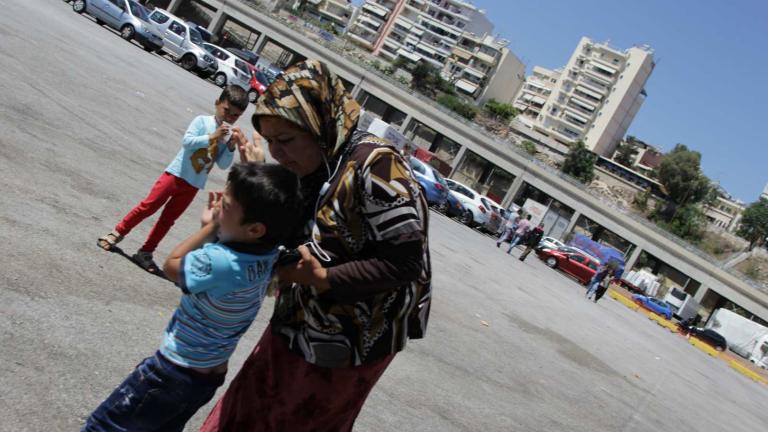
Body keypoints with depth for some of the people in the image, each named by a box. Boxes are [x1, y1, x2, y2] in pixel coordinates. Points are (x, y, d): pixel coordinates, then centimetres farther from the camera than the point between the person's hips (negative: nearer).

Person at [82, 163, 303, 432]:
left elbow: (172, 265, -14)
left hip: (175, 373, -8)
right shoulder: (264, 252, -10)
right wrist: (216, 226, -8)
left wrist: (210, 226, -9)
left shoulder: (222, 261, -33)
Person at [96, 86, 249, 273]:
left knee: (168, 219, 9)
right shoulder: (202, 121, -7)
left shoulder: (227, 136, 5)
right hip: (176, 174, -4)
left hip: (193, 186, 4)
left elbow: (223, 165, 2)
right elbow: (186, 141, -19)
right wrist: (211, 137, -25)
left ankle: (145, 253, 18)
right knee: (147, 206, -2)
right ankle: (117, 233, 17)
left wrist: (231, 147, -13)